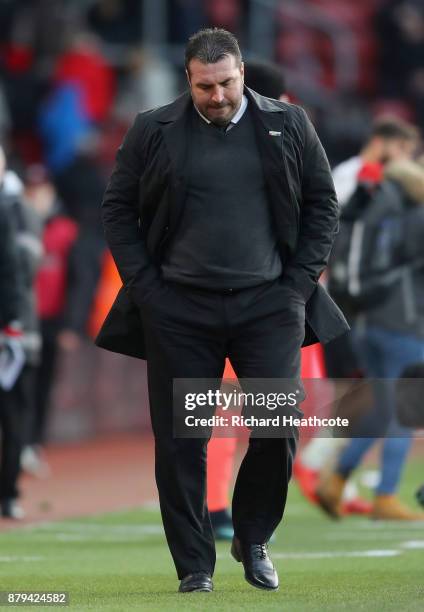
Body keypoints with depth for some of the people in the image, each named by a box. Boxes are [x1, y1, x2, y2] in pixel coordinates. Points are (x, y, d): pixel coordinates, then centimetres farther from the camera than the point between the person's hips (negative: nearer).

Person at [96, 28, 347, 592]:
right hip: (179, 309, 0)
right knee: (181, 442, 0)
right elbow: (119, 209, 6)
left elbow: (322, 203, 10)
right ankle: (194, 567, 10)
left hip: (269, 305, 0)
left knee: (279, 428, -5)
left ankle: (253, 540, 18)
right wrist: (145, 287, -1)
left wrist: (299, 281, 1)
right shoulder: (153, 132, 2)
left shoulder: (288, 126, 4)